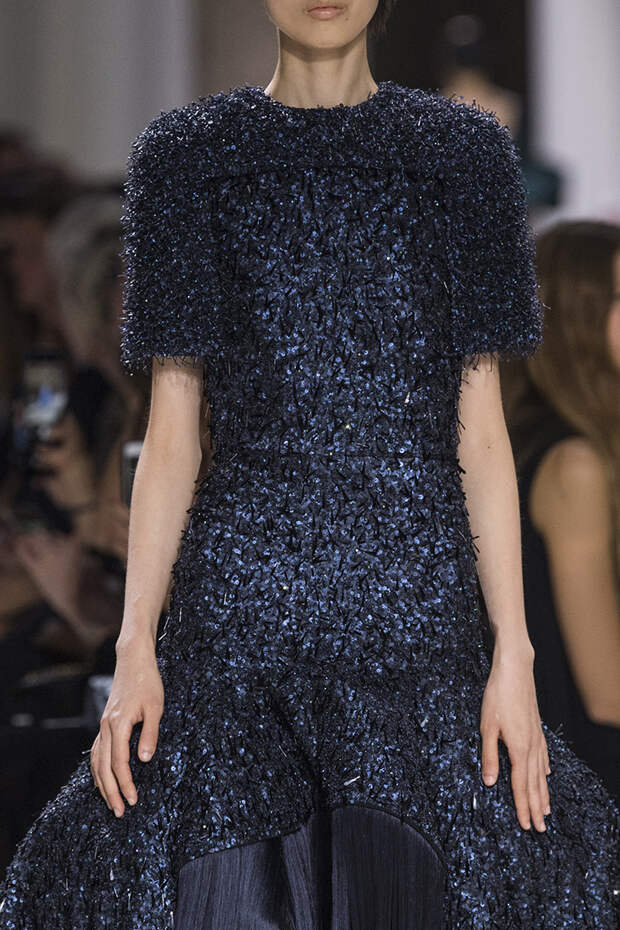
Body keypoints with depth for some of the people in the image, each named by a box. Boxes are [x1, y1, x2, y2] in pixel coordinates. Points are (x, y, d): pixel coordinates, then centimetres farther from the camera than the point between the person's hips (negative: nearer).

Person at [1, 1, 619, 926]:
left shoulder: (460, 153, 10)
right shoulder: (192, 155, 8)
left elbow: (480, 430, 7)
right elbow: (171, 432, 6)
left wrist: (514, 650, 1)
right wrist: (134, 646, -2)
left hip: (417, 590, 0)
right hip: (243, 582, 0)